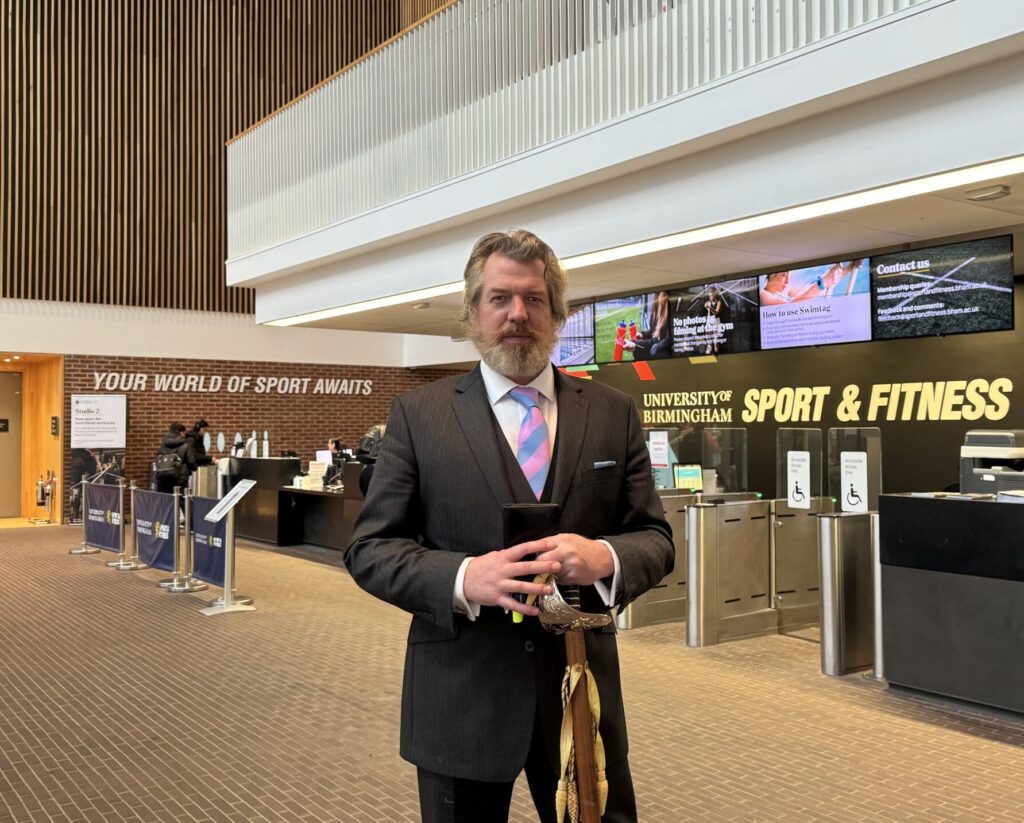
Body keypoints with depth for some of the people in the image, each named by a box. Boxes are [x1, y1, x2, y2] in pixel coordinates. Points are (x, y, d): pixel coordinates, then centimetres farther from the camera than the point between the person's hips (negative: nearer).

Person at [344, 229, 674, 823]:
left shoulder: (613, 413, 4)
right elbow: (370, 549, -3)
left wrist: (605, 557, -18)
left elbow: (656, 538, 5)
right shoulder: (419, 414, -1)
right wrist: (462, 578, -21)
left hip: (581, 689, 2)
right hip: (461, 700, -1)